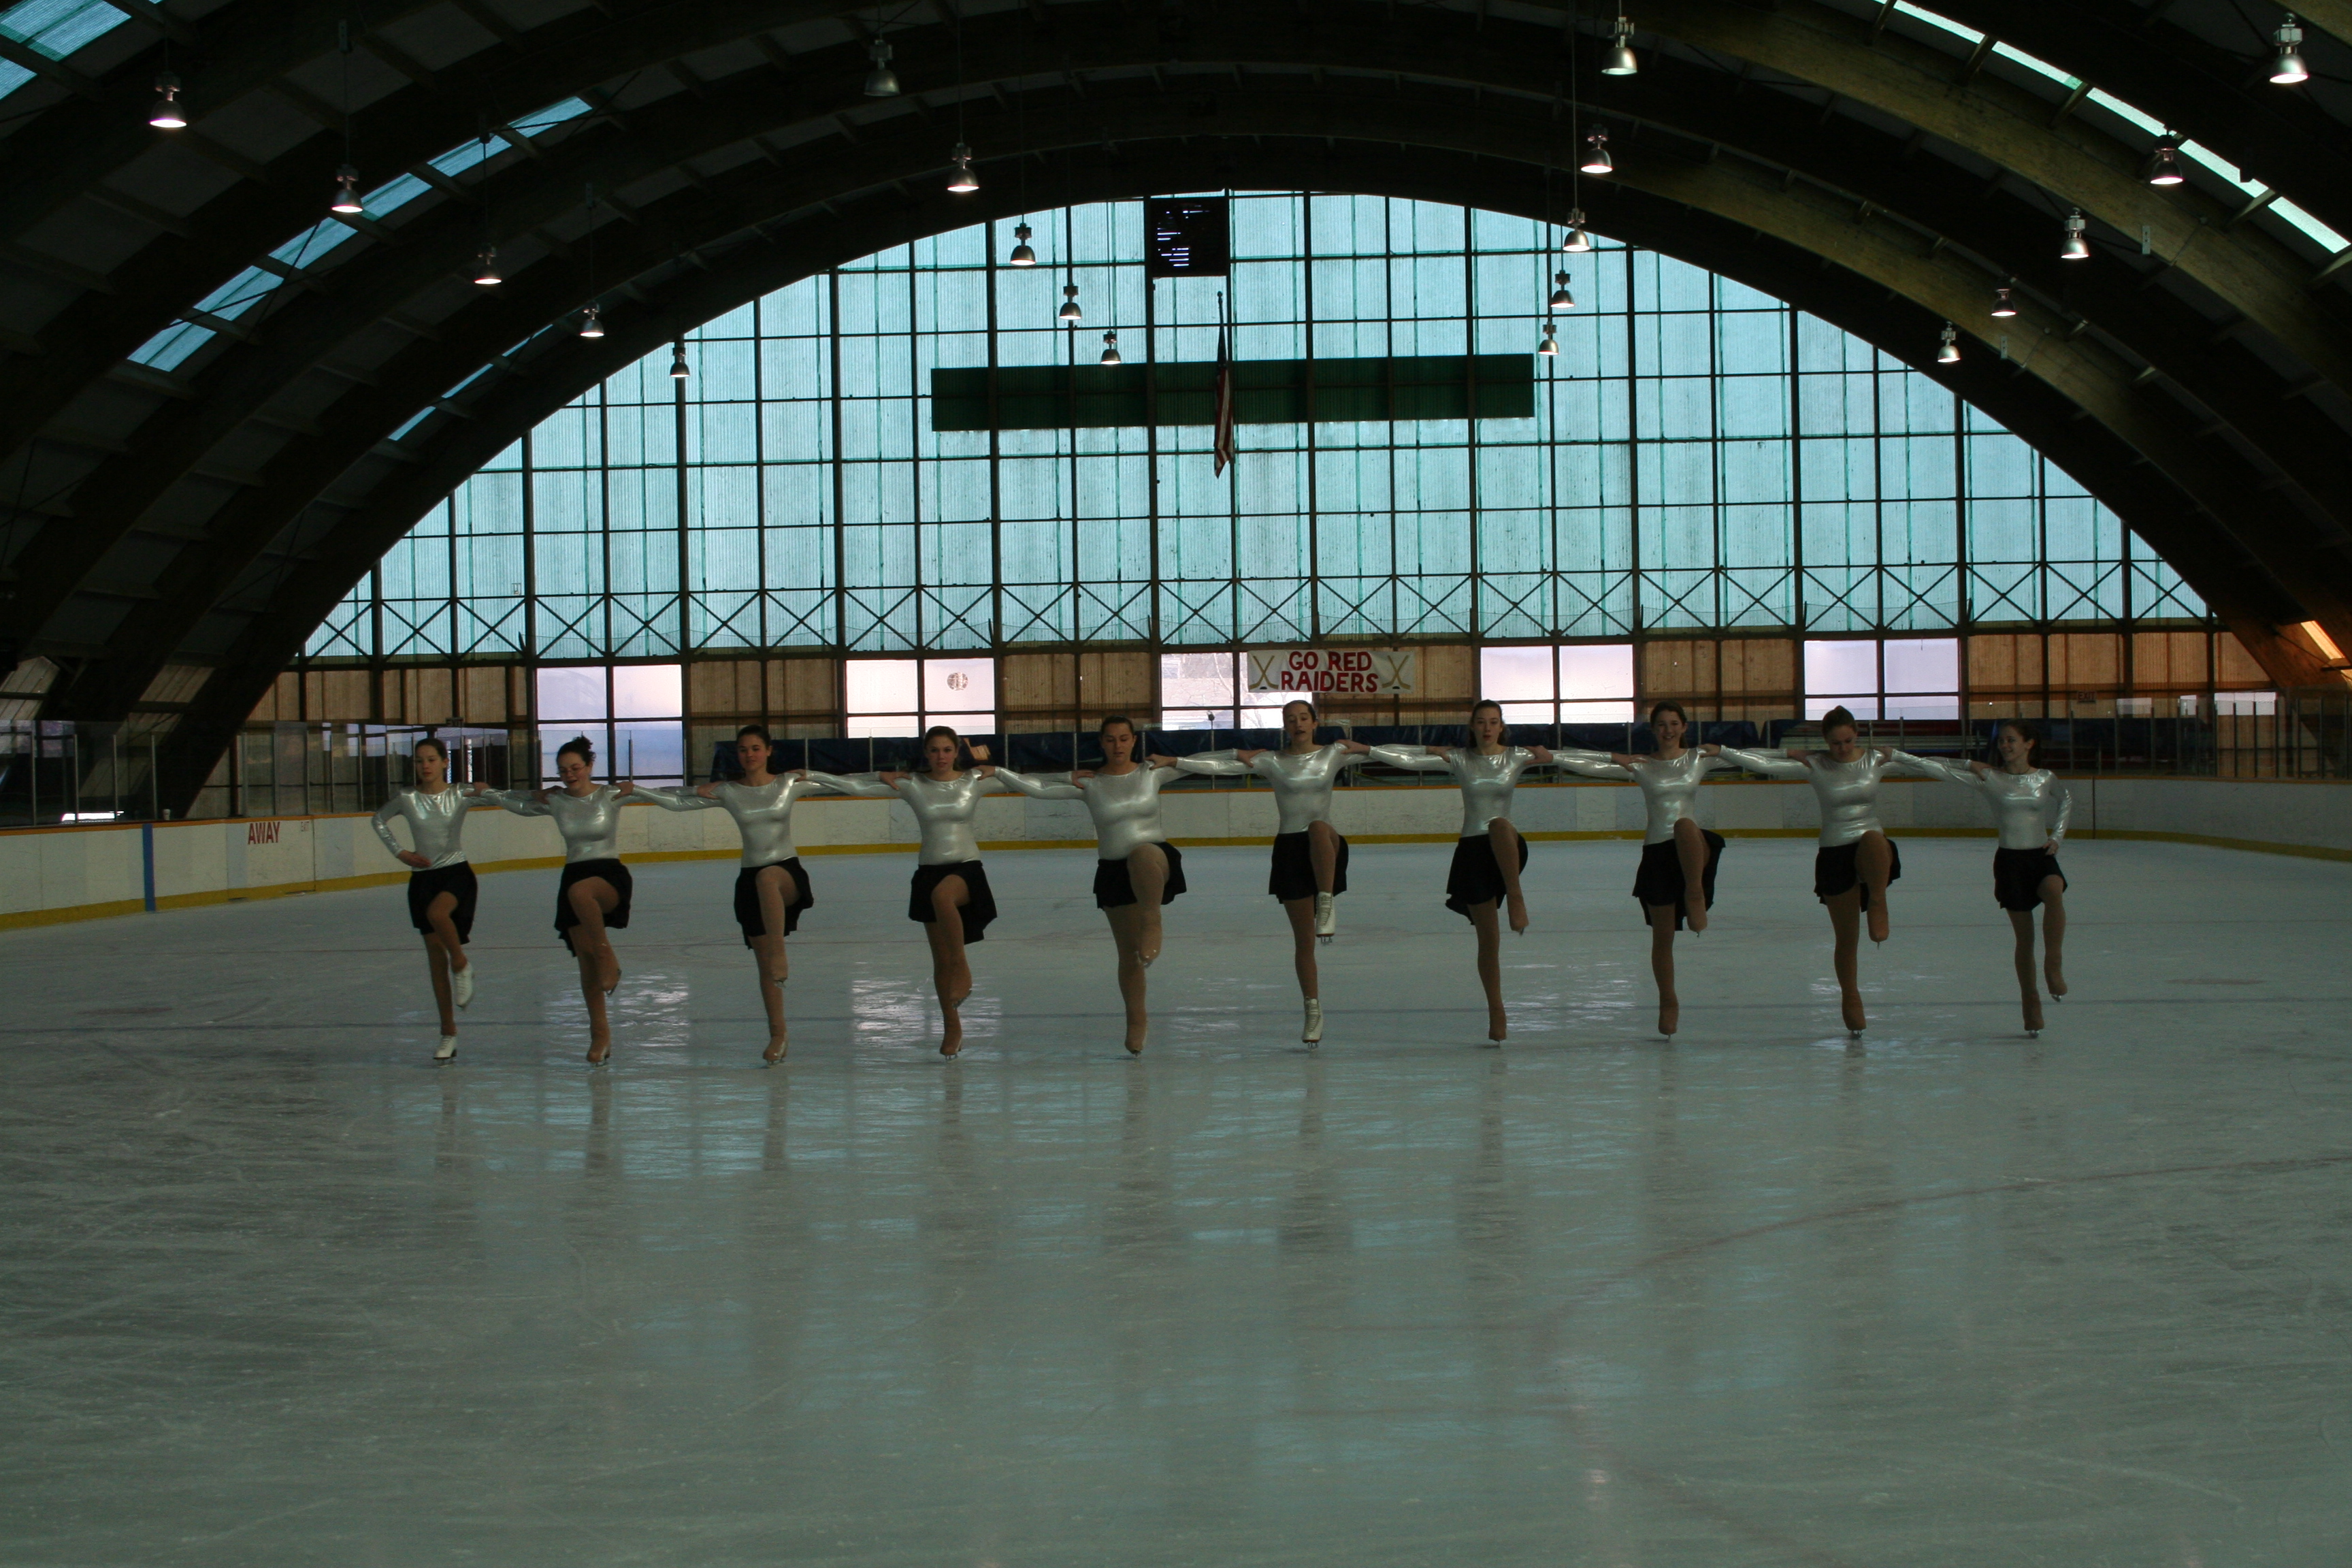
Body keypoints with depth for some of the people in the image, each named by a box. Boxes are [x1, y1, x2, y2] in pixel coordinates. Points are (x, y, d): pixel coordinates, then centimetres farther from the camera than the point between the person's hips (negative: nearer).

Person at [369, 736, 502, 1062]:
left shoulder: (459, 795, -4)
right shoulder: (406, 798, 0)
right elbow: (380, 820, 17)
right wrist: (399, 852, 8)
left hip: (457, 872, -3)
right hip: (423, 876, 3)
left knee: (437, 912, -36)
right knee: (435, 954, 4)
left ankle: (462, 964, -7)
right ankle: (448, 1034, 11)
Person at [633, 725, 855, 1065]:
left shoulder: (789, 784, 1)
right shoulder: (727, 792, 3)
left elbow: (848, 787, 5)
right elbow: (673, 802, 5)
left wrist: (811, 776, -7)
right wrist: (634, 789, -6)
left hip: (788, 872, -3)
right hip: (750, 879, 3)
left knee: (767, 878, -41)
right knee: (764, 963, 2)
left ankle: (780, 958, -37)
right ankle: (778, 1033, 14)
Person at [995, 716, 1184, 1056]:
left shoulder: (1152, 773, 3)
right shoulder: (1088, 783, 1)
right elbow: (1038, 789, -4)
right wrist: (996, 771, -10)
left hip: (1157, 859, -2)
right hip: (1113, 871, 2)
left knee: (1143, 855, -42)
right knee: (1129, 953, 7)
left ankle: (1151, 923, -26)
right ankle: (1136, 1021, 24)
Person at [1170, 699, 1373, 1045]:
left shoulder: (1333, 755, 6)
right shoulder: (1271, 762, 3)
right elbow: (1218, 765, -5)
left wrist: (1360, 748, -12)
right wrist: (1171, 762, -12)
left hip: (1327, 848, -1)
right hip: (1290, 849, 1)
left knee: (1319, 828, -39)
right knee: (1303, 938, 2)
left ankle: (1327, 904, -30)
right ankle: (1313, 1010, 15)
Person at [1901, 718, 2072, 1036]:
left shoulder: (2045, 779, 2)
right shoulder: (1989, 778, -2)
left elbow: (2066, 801, 16)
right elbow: (1943, 770, -8)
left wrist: (2057, 835, 3)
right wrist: (1905, 758, -19)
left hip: (2041, 856, 0)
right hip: (2009, 859, 0)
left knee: (2054, 892, -34)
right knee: (2024, 936, 3)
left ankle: (2054, 965, -24)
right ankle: (2030, 1000, 17)